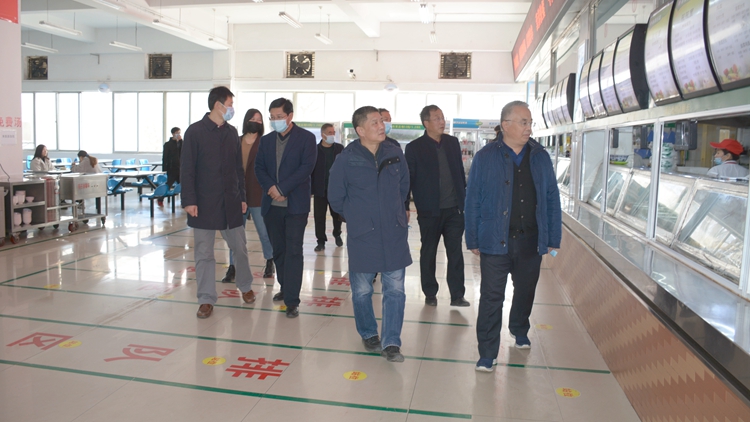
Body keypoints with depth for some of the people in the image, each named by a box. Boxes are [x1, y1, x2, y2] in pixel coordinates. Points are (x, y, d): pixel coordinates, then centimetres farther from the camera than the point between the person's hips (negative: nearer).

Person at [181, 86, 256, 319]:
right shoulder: (195, 131, -6)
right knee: (204, 253, 3)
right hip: (204, 203, -4)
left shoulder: (232, 132, 9)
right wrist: (189, 200, -14)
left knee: (240, 247, 11)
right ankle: (206, 300, 14)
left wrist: (242, 197, 9)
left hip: (230, 202, 4)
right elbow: (186, 169, -8)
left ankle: (245, 286, 32)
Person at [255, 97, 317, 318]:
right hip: (271, 204, 5)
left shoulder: (306, 138, -2)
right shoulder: (266, 140, 13)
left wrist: (281, 188, -15)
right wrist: (270, 188, -11)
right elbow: (259, 168, 9)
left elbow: (306, 167, -11)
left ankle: (292, 301, -3)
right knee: (278, 250, 13)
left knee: (293, 251, -5)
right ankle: (285, 287, 30)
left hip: (295, 203, -5)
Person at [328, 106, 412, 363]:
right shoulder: (347, 159, -8)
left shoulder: (395, 154, 1)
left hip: (395, 235, 3)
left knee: (395, 290, 3)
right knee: (362, 291, 10)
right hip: (362, 237, -2)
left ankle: (391, 343, 14)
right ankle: (368, 334, 33)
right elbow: (336, 198, 2)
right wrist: (356, 217, 7)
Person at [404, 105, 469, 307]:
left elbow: (460, 171, 12)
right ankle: (430, 294, 24)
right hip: (429, 211, -3)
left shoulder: (453, 142, 7)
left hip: (454, 209, 3)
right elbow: (408, 178, -5)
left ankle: (457, 295, 15)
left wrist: (465, 198, 9)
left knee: (456, 253, 6)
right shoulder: (414, 147, -5)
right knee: (428, 254, 10)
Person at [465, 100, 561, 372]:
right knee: (491, 297, 0)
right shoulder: (485, 158, -4)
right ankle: (487, 354, 11)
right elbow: (472, 201, -3)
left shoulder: (540, 157, 5)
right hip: (496, 241, -3)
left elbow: (552, 199, 7)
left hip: (531, 241, 4)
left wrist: (552, 238, 4)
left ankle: (519, 330, 47)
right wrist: (473, 240, -4)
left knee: (525, 290, 20)